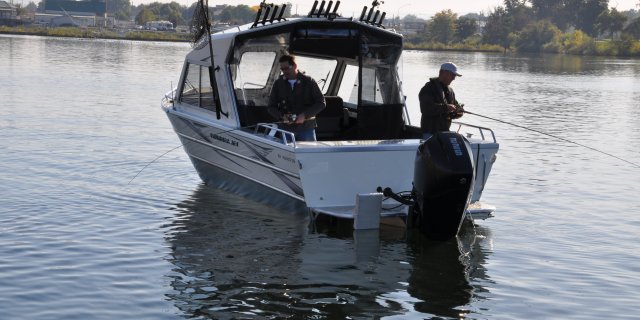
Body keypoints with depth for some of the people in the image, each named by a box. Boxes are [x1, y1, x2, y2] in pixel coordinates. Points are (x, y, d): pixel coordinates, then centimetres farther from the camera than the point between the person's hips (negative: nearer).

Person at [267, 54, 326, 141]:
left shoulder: (308, 81, 1)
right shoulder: (278, 83, 7)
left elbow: (321, 103, -1)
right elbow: (271, 107, 10)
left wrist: (305, 115, -14)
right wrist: (282, 116, -11)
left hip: (306, 128, -1)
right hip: (286, 129, 1)